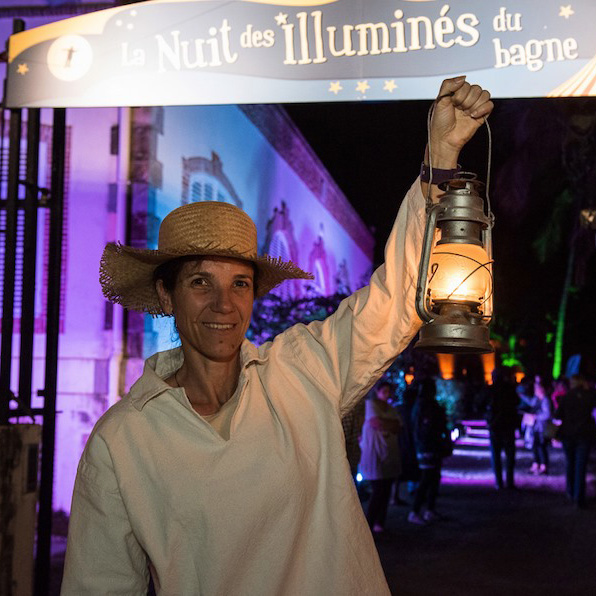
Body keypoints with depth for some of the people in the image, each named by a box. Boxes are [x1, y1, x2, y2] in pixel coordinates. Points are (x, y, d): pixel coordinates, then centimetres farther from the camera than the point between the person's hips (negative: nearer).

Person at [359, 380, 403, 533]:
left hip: (390, 454, 6)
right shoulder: (370, 404, 0)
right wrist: (390, 425, -1)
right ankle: (369, 525, -7)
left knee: (386, 490, 4)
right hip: (374, 454, -6)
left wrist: (381, 423, -9)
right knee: (378, 490, -11)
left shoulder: (391, 409, 16)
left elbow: (399, 427, 2)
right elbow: (375, 421, -15)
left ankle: (379, 524, 11)